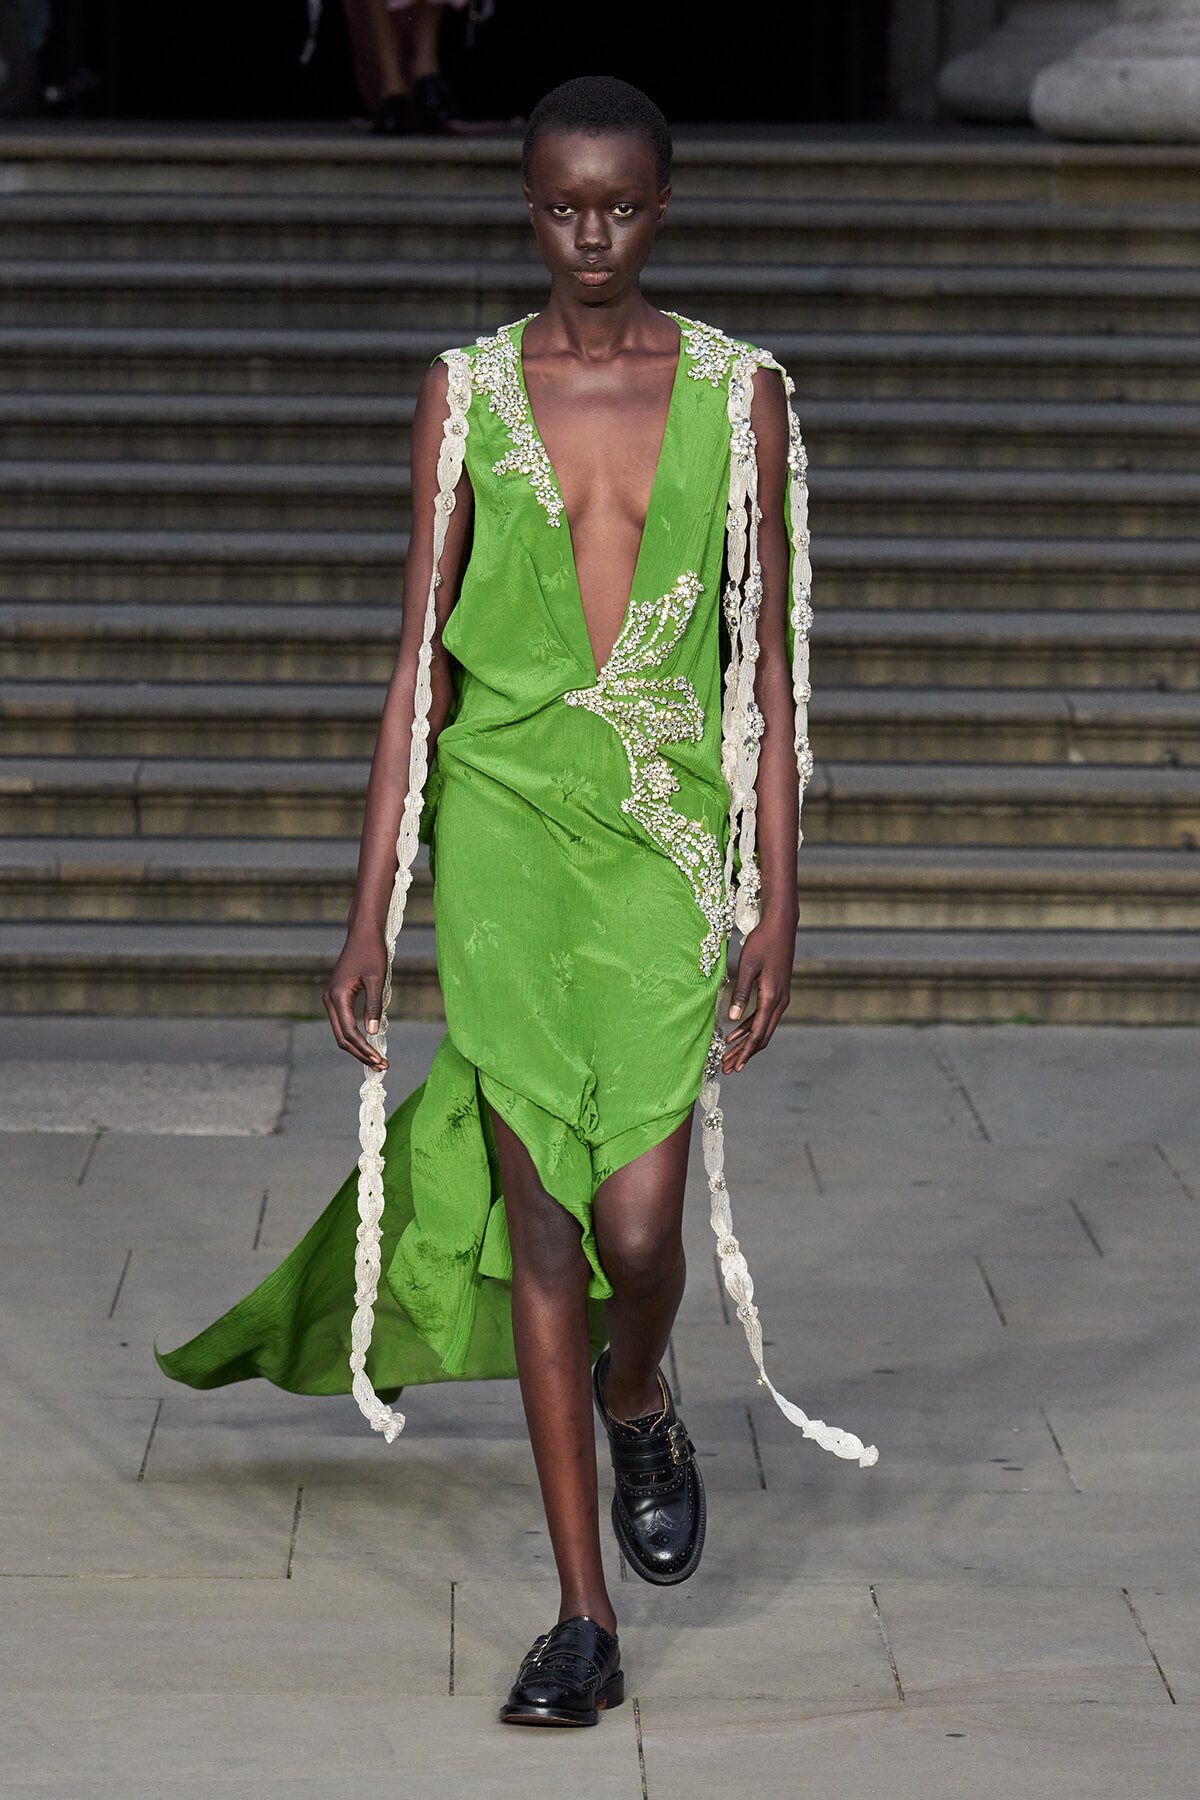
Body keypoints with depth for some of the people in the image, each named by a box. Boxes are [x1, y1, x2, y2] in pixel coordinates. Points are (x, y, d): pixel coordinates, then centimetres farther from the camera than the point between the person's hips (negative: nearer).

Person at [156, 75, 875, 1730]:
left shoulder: (739, 395, 3)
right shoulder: (468, 394, 4)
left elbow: (767, 663, 4)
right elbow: (421, 660, 5)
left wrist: (776, 903, -1)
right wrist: (371, 910, 2)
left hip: (669, 838, -1)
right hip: (507, 823, 1)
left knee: (638, 1222, -9)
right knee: (541, 1220, 0)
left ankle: (636, 1407, 30)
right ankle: (584, 1623, 9)